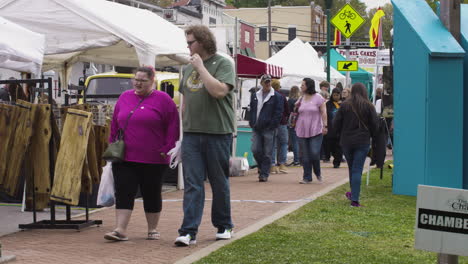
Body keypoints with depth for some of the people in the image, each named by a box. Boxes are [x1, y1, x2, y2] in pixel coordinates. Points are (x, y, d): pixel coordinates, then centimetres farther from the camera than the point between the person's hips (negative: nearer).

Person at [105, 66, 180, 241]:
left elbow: (173, 126, -3)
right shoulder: (124, 97, 12)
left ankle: (152, 230, 19)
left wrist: (167, 148, -8)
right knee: (123, 193, -4)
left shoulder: (163, 100, -1)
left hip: (153, 160, -3)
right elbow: (115, 124, 17)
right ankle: (120, 230, -7)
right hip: (124, 158, 3)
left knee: (151, 195, 7)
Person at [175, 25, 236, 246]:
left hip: (217, 134, -4)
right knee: (192, 184, -2)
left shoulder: (223, 64, -5)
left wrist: (201, 67, -15)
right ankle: (189, 231, -5)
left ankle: (223, 226, 23)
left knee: (219, 182, 8)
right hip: (191, 134, 4)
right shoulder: (187, 68, 14)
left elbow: (219, 91, -21)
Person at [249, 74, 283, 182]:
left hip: (269, 129, -4)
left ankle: (264, 174, 5)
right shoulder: (255, 96, 13)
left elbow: (278, 113, -4)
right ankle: (262, 168, 23)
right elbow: (252, 111, 20)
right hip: (256, 128, 4)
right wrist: (252, 123, 9)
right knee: (255, 150, -1)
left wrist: (272, 125, -11)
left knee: (267, 153, -1)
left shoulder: (277, 97, -1)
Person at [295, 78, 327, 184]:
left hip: (316, 130, -5)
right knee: (305, 155, 4)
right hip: (302, 131, 5)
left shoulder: (318, 98, -4)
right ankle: (307, 177, 10)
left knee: (315, 153, -10)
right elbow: (296, 110, 24)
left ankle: (318, 172, 16)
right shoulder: (301, 99, 10)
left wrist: (325, 126, -11)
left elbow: (323, 113, -5)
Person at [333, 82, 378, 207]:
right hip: (362, 142, -2)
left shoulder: (344, 105, -2)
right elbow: (374, 125, -2)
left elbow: (336, 124, 0)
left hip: (346, 142, 2)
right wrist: (371, 136, 16)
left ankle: (354, 195, 29)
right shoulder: (369, 106, -5)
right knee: (357, 170, -2)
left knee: (351, 168, 16)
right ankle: (354, 198, -8)